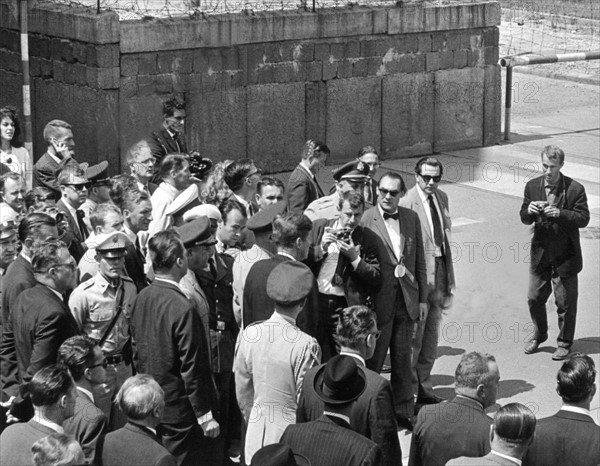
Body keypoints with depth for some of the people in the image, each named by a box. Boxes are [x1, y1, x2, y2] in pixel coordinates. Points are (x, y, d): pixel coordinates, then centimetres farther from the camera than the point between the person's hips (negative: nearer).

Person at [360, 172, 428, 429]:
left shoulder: (411, 218, 6)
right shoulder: (365, 220, -10)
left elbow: (419, 261, 11)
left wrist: (422, 298, 8)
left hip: (406, 299, 4)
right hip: (378, 301, -4)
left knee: (403, 357, 13)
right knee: (373, 359, 6)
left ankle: (404, 411, 24)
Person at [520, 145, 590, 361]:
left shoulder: (575, 189, -11)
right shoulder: (532, 186, 1)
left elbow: (583, 219, -14)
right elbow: (525, 219, 5)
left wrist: (560, 214, -28)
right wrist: (529, 211, -19)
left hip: (565, 256, -4)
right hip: (540, 253, 4)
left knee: (565, 302, 5)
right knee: (534, 298, 11)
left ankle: (564, 343, 22)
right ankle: (539, 335, 35)